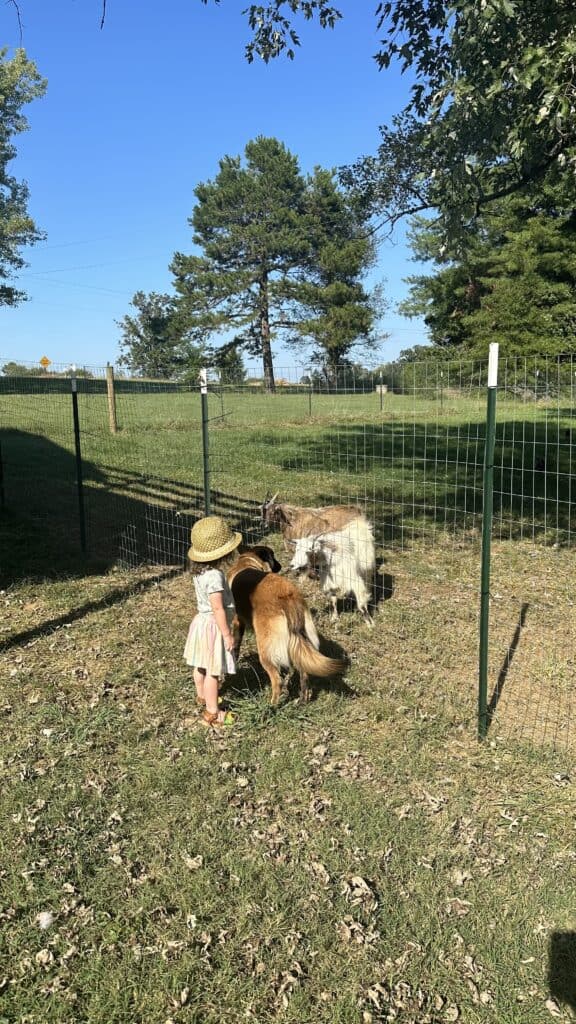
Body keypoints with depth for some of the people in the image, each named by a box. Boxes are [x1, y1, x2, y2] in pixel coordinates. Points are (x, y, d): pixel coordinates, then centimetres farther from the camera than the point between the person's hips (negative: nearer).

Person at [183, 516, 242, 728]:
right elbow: (218, 608, -27)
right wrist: (227, 634, -19)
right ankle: (212, 712, 12)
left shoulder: (200, 570, -1)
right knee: (213, 671, 2)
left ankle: (202, 696, 43)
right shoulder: (214, 575, -29)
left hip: (202, 621, 9)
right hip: (213, 625, -9)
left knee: (201, 665, 24)